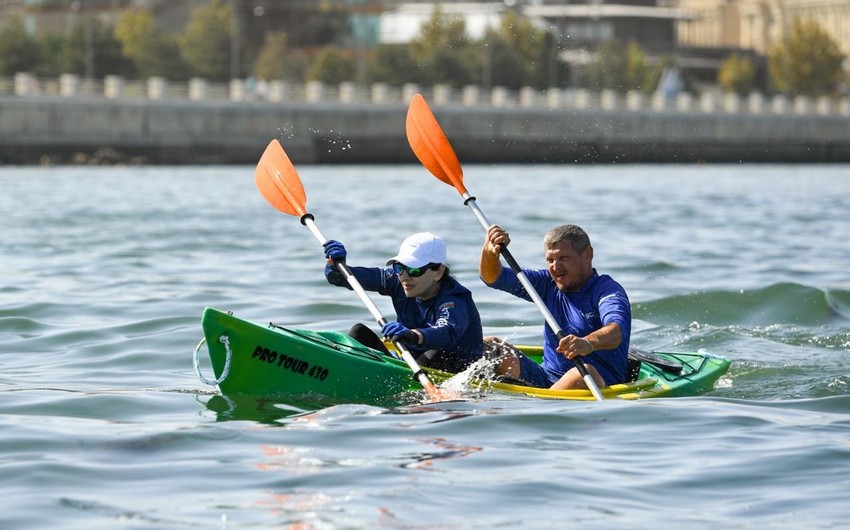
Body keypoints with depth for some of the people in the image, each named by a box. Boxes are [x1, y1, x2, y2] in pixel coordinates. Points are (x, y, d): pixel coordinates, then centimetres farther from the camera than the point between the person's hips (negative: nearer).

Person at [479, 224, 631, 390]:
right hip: (546, 379, 7)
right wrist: (490, 253, -13)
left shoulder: (607, 289, -8)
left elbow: (617, 331, -30)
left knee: (585, 373, -40)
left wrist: (588, 343, -53)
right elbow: (494, 278, 11)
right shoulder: (549, 285, 14)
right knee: (489, 346, -6)